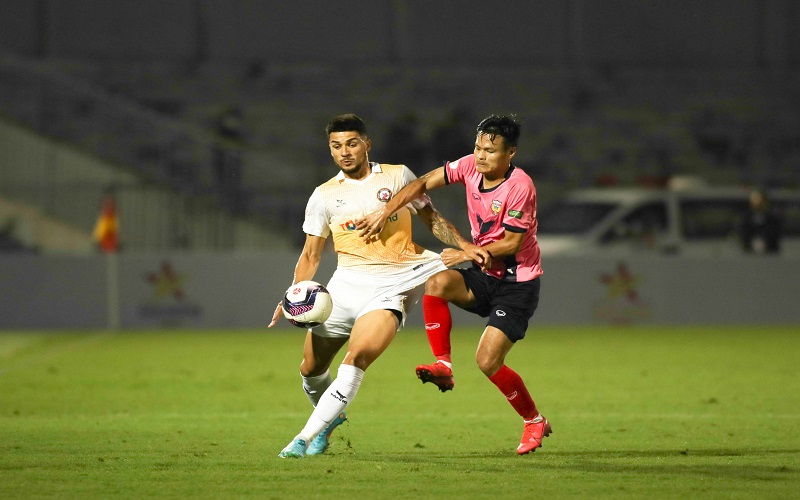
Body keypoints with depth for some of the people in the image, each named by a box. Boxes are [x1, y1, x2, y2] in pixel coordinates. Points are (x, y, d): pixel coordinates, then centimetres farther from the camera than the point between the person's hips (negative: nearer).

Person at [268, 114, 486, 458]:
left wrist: (463, 244, 0)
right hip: (346, 283, 3)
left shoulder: (397, 176, 7)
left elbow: (429, 217, 16)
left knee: (358, 357, -24)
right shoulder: (324, 195, 11)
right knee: (311, 368, 4)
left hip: (392, 284, -3)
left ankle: (306, 438, -22)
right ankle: (331, 416, 37)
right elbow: (311, 254, 15)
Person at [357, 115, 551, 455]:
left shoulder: (520, 186, -21)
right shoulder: (470, 166, -3)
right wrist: (385, 213, -12)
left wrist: (468, 253, -16)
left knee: (488, 362, -14)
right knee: (437, 281, -25)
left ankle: (535, 422, 9)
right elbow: (423, 184, -2)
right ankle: (443, 366, -15)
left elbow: (511, 243, -18)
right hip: (485, 276, 6)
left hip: (517, 283, -6)